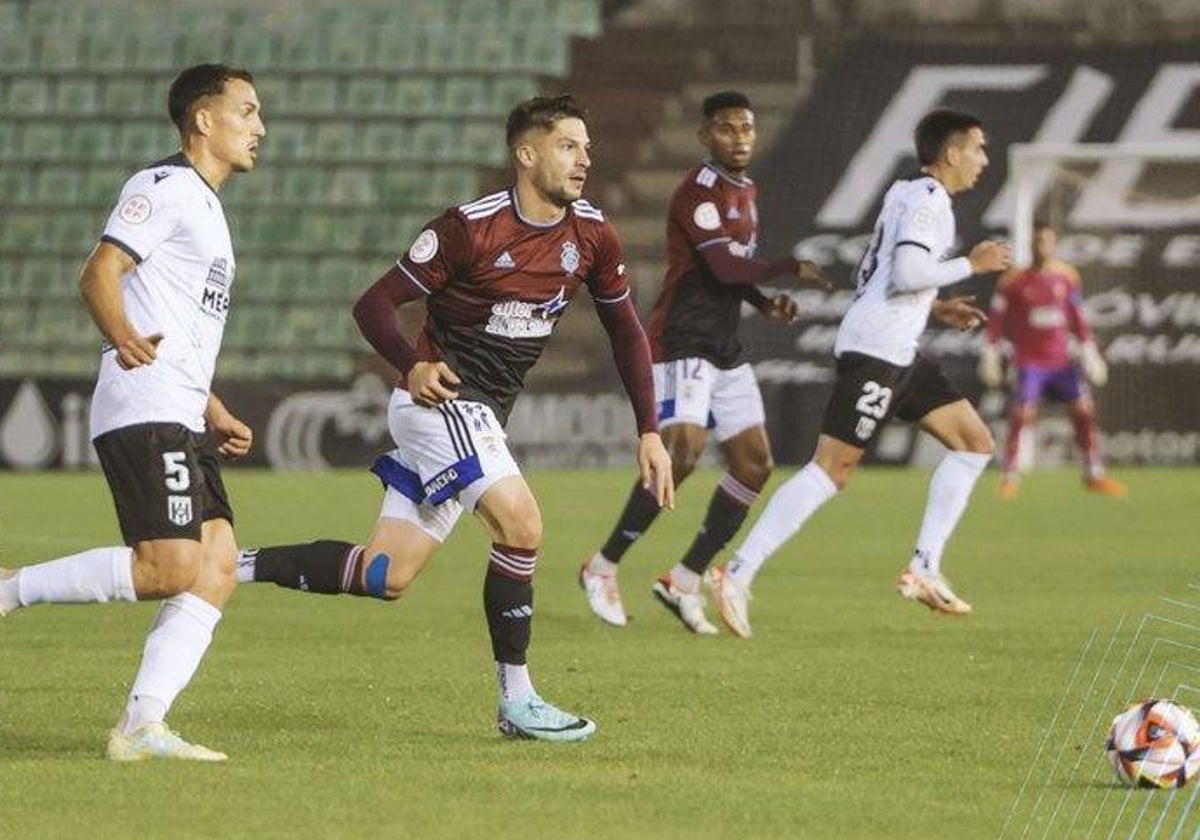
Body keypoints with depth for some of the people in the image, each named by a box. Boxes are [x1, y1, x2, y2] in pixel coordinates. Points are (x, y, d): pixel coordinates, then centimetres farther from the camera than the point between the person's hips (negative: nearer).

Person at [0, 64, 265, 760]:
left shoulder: (205, 207, 25)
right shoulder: (165, 187, -5)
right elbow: (99, 275, -15)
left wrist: (215, 413, 32)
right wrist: (123, 337, -31)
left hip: (180, 422, 10)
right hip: (143, 410, -10)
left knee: (218, 570, -3)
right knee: (169, 568, -20)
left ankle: (142, 728, -7)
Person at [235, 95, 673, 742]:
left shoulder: (591, 234, 1)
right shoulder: (470, 227, -16)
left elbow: (625, 330, 13)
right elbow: (374, 304, -11)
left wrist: (649, 432, 6)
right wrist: (413, 366, -30)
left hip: (483, 415, 7)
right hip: (439, 399, -7)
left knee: (384, 576, 3)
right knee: (521, 526, -21)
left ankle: (229, 565, 12)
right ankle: (517, 702, -11)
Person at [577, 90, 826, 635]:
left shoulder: (745, 192, 16)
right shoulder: (698, 190, -14)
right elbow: (725, 267, -24)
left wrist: (765, 303, 6)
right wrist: (791, 269, -16)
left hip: (724, 352, 10)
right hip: (682, 342, -10)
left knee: (755, 467, 4)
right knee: (682, 451, -24)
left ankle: (684, 581, 11)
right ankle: (602, 569, -11)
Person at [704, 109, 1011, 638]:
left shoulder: (905, 194, 21)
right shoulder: (928, 199, -9)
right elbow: (907, 272, -23)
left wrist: (936, 309, 21)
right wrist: (971, 265, -11)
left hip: (899, 354, 11)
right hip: (876, 350, -11)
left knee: (975, 442, 9)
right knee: (833, 468, -13)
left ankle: (924, 568, 6)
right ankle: (739, 573, -14)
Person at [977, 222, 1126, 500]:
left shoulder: (1066, 276, 4)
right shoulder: (1014, 281, -7)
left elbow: (1077, 317, 13)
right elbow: (996, 320, -1)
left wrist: (1089, 352, 11)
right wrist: (991, 355, -2)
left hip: (1061, 360, 4)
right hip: (1029, 361, -4)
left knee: (1084, 411, -1)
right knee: (1021, 416, -15)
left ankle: (1094, 475, 10)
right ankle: (1010, 477, -3)